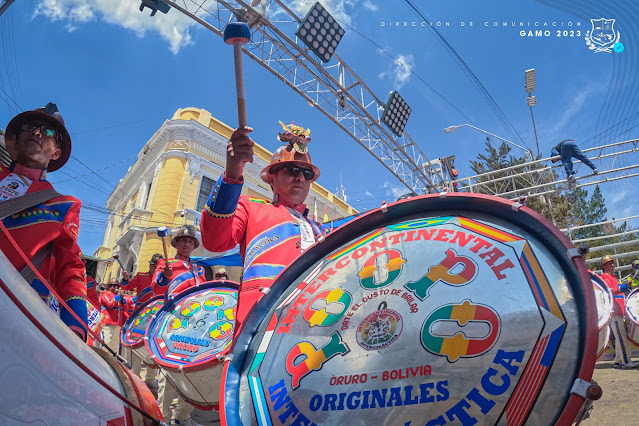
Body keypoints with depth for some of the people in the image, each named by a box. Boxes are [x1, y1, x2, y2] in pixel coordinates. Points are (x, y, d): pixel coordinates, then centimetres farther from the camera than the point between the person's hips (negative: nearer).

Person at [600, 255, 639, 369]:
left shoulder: (612, 277, 26)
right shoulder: (605, 277, -5)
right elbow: (610, 291, -21)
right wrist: (624, 286, -34)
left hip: (618, 312, 10)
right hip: (613, 312, -10)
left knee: (620, 337, 9)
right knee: (622, 337, -12)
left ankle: (618, 361, 12)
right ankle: (626, 361, -13)